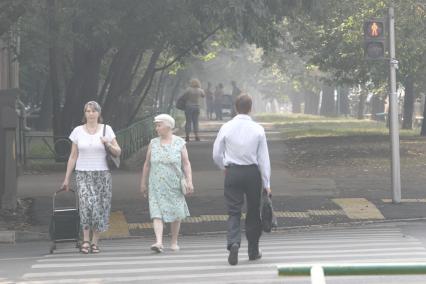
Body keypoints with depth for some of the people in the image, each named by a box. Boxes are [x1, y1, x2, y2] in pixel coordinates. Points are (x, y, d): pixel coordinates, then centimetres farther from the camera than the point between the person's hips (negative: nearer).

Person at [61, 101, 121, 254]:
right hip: (83, 174, -1)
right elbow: (73, 156, 8)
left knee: (100, 208, -1)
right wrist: (67, 178, 6)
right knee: (87, 203, -20)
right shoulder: (78, 131, 4)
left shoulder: (106, 129, 2)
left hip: (102, 174, 1)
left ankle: (94, 242, 11)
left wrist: (108, 144, -16)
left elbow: (118, 152, 5)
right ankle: (86, 240, -12)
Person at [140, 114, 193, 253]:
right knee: (157, 213, -13)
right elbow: (147, 164, 12)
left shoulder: (179, 143, 1)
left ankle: (174, 242, 22)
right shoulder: (153, 143, 6)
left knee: (176, 214, 8)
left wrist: (189, 181, -11)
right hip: (156, 186, 1)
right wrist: (143, 183, 12)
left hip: (174, 185, -1)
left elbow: (186, 164, -1)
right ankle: (159, 242, -23)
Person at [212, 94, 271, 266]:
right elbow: (263, 158, -3)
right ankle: (253, 250, 20)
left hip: (232, 172, 0)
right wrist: (266, 183, 3)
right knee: (253, 211, 13)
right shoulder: (258, 129, -5)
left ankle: (233, 243, -22)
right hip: (252, 172, 0)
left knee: (233, 212, 2)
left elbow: (217, 155, 1)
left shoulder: (226, 128, -4)